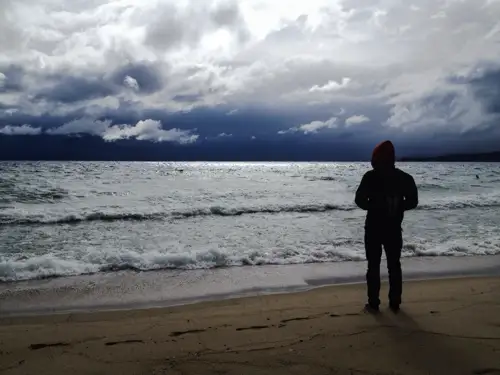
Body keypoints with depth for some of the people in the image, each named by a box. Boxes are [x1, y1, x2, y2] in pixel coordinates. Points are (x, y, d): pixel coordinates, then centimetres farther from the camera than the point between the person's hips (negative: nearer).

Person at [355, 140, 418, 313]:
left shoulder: (371, 176, -12)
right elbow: (413, 202, 5)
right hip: (394, 229, 3)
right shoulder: (405, 178, 0)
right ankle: (395, 303, 18)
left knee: (373, 266, 5)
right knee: (394, 266, 13)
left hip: (374, 228, -3)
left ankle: (373, 303, 8)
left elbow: (360, 200, -10)